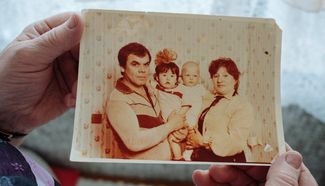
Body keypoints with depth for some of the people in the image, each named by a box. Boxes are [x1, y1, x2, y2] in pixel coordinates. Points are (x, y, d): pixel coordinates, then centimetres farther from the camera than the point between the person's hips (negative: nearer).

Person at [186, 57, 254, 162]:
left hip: (226, 162, -5)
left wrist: (203, 141, -10)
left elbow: (235, 142, -15)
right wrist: (191, 139, -8)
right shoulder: (208, 103, 17)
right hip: (200, 159, 5)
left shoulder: (242, 106, -5)